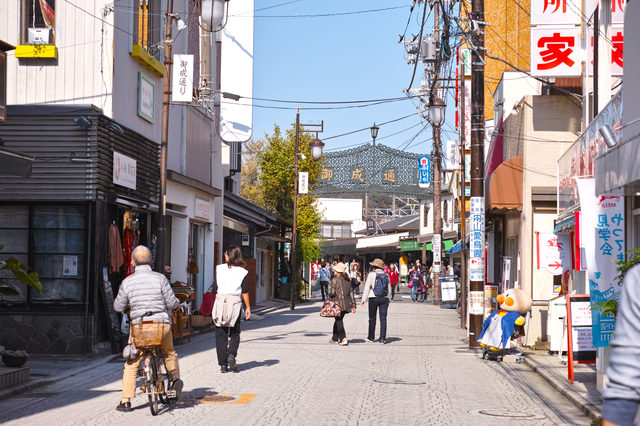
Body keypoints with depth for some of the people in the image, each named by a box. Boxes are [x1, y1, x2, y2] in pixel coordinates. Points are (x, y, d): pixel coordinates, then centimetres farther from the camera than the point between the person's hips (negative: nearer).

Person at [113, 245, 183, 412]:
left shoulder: (127, 282, -1)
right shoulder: (160, 278, -3)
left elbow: (118, 306, 6)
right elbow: (171, 303, -3)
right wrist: (177, 302, 20)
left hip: (139, 326, 0)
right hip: (161, 324, 0)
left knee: (131, 364, 10)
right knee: (169, 353, 28)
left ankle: (126, 401, 6)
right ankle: (175, 378, 8)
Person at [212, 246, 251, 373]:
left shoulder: (219, 269, 0)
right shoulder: (241, 272, 0)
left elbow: (215, 288, 1)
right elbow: (245, 291, -2)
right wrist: (248, 307, 3)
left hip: (220, 301, 0)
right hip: (235, 302, 0)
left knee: (221, 334, 6)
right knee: (234, 333, 13)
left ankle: (223, 364, 3)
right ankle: (231, 355, -12)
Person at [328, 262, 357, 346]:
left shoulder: (335, 279, -8)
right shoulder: (348, 280, 11)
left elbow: (333, 292, -14)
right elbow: (351, 293, 11)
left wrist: (329, 296, 8)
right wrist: (353, 305, 13)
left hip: (339, 303, -7)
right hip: (347, 303, 7)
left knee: (339, 321, -1)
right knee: (338, 320, 19)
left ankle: (343, 339, -12)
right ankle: (334, 338, 28)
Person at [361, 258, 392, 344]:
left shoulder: (372, 274, -4)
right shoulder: (386, 275, 9)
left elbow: (367, 287, -8)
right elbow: (389, 289, 10)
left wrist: (364, 299, -6)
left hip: (373, 298, -3)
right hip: (385, 298, 3)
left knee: (372, 318, 10)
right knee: (383, 318, 2)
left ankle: (371, 337, 18)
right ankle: (382, 338, -2)